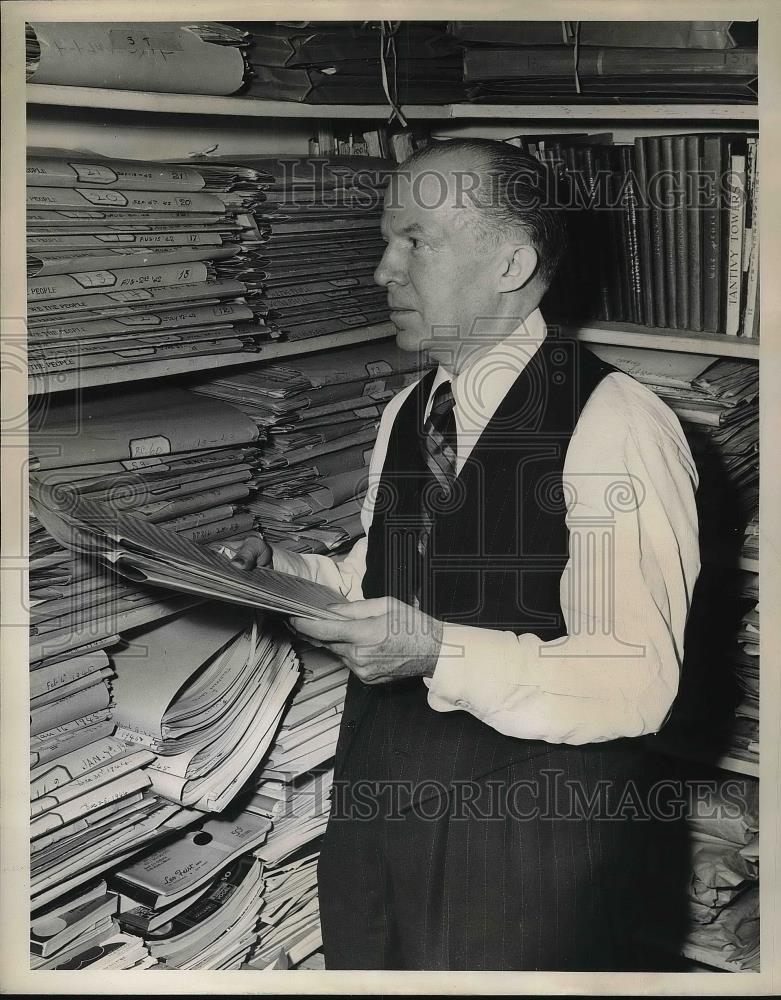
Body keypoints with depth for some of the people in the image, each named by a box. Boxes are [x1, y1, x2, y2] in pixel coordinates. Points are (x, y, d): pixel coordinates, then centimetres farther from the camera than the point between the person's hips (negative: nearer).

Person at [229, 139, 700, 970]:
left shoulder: (617, 425, -18)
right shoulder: (405, 415, 7)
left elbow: (639, 682, -24)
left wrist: (439, 651, -31)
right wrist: (300, 575, -2)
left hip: (526, 848, -7)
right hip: (377, 798, 7)